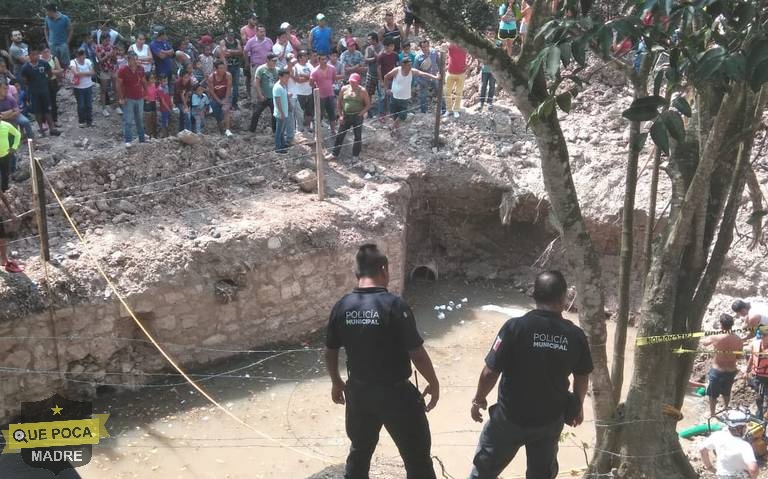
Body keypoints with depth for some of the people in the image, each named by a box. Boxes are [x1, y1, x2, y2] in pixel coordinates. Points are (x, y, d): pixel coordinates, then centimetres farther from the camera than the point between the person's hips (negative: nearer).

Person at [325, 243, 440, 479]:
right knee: (417, 456, 11)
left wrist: (336, 382, 21)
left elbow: (330, 352, 5)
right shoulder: (395, 305, -21)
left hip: (358, 391, 5)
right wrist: (434, 383, -2)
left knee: (359, 450, 24)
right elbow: (417, 353, -17)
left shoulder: (342, 307, -6)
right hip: (395, 393, -5)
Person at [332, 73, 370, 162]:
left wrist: (361, 113, -15)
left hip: (357, 117, -2)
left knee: (358, 136, 2)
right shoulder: (344, 89, 2)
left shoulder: (362, 91, -5)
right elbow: (339, 102, 9)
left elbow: (368, 105, -3)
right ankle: (334, 154, 19)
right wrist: (341, 115, 2)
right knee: (340, 135, 6)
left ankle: (355, 156, 17)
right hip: (346, 116, 3)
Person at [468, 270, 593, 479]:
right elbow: (582, 377, 3)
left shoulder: (515, 327, -21)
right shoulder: (575, 334, -11)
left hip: (510, 417, -3)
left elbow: (491, 372, -17)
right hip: (550, 419, 3)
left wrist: (479, 400, 1)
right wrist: (578, 406, 22)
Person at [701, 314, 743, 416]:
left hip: (717, 371, -4)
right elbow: (738, 356, 1)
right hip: (731, 371, 4)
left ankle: (712, 413, 32)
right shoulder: (738, 339, -12)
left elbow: (703, 342, -3)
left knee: (712, 394, 19)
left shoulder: (716, 338, -24)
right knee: (726, 392, 29)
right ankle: (726, 409, 49)